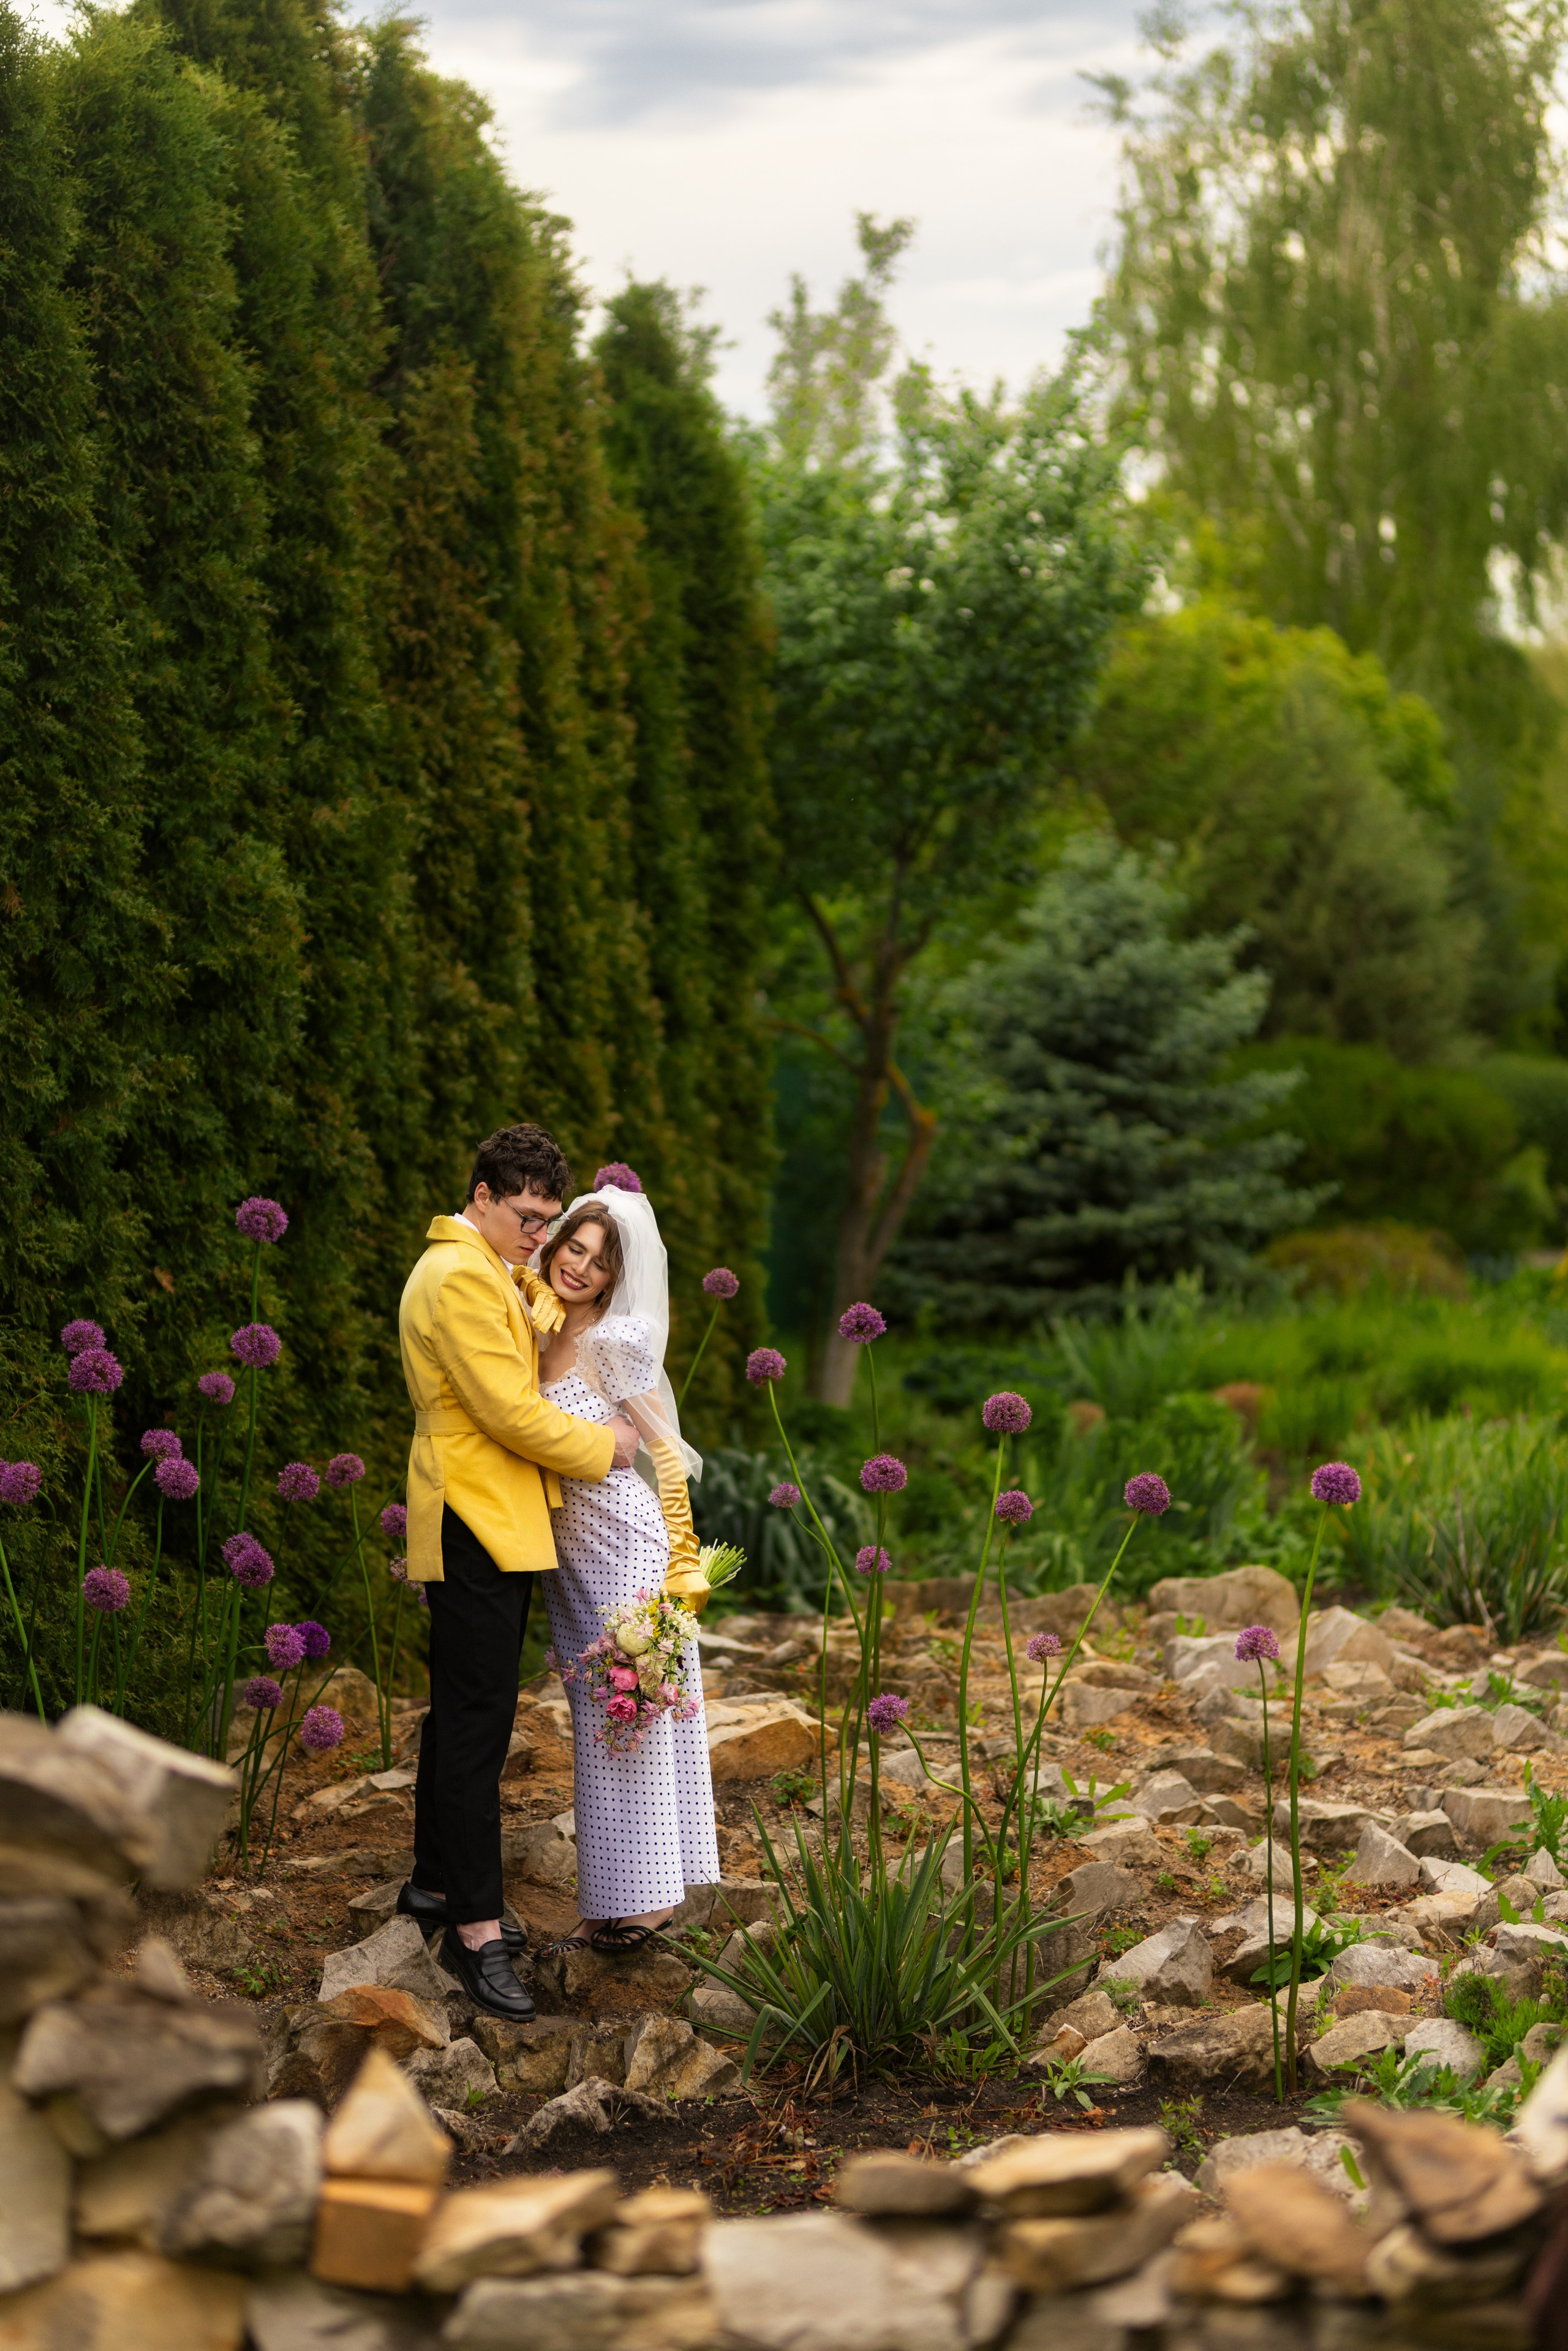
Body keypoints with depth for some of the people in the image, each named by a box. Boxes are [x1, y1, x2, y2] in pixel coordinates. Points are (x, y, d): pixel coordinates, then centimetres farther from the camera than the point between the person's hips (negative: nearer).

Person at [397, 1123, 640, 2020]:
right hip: (476, 1525, -11)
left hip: (503, 1525, 11)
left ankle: (437, 1884, 28)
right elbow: (510, 1412, -19)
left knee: (466, 1712, 17)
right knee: (478, 1721, -10)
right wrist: (600, 1447, -7)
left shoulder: (492, 1274, 18)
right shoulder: (459, 1276, -16)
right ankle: (476, 1930, -9)